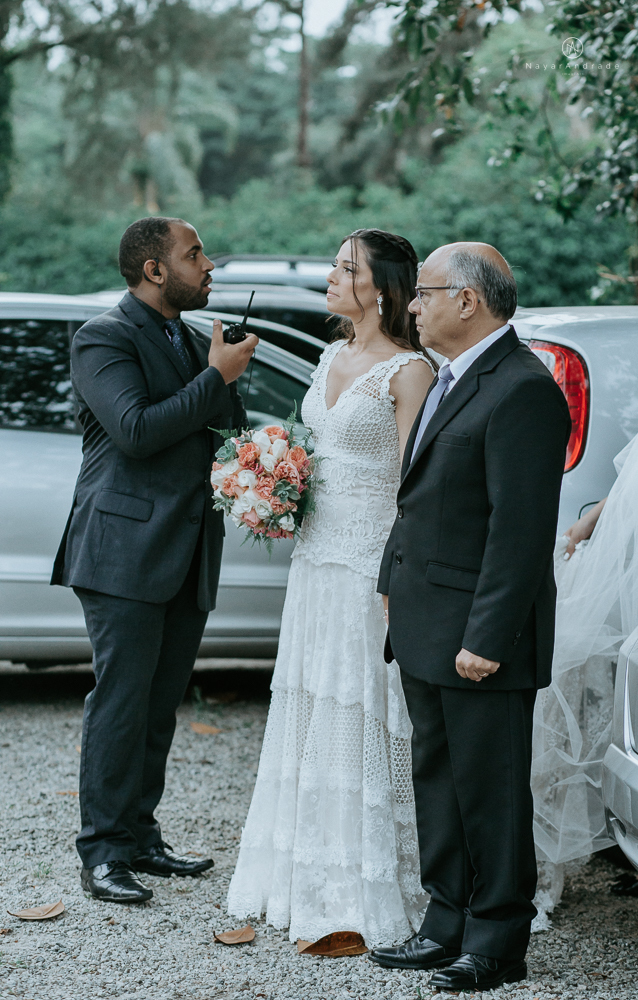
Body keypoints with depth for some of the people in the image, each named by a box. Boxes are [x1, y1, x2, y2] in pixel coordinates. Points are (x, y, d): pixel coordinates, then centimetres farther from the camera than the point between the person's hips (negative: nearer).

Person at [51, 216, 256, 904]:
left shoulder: (192, 342, 19)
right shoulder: (104, 338, -7)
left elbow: (229, 433, 18)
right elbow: (135, 430, -20)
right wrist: (216, 376, -13)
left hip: (187, 558, 8)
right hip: (125, 554, -8)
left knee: (159, 705, 11)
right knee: (120, 704, -6)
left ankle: (139, 836, 21)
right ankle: (103, 854, 0)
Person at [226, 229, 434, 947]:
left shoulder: (407, 370, -11)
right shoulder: (333, 357, 14)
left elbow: (412, 481, -15)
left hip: (370, 563, -8)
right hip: (316, 554, 8)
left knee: (362, 716, -3)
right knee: (309, 712, 12)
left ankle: (363, 895, 5)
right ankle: (306, 874, 23)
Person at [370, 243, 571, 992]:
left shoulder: (522, 389, -18)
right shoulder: (453, 377, 13)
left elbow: (522, 528, -22)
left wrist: (487, 637, -23)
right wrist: (394, 581, 16)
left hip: (478, 634, -10)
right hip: (424, 624, 10)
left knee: (489, 788, 2)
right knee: (437, 779, 16)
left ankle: (497, 945, 13)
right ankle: (447, 926, 27)